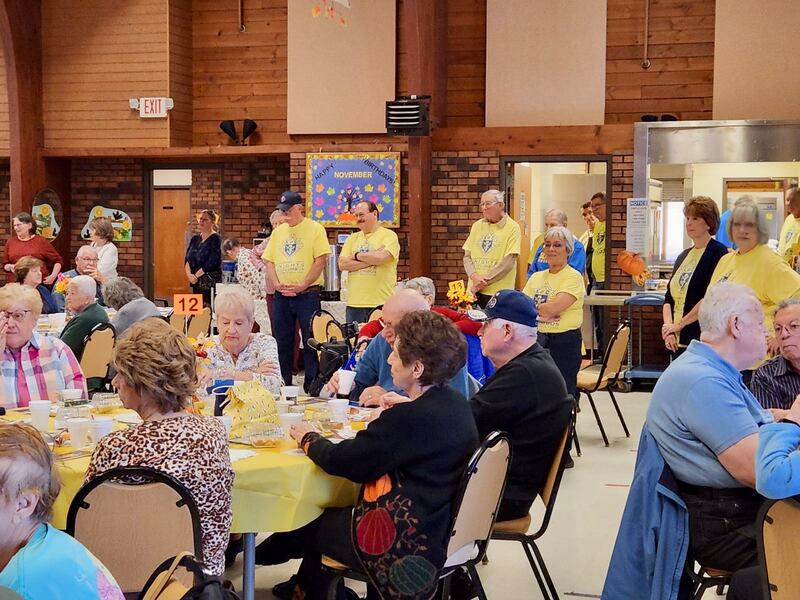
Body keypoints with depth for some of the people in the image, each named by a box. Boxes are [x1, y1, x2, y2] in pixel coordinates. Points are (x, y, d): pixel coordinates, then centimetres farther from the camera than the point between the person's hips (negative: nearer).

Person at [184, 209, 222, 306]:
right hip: (196, 283, 6)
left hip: (210, 282, -6)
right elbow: (187, 259, 10)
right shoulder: (195, 238, 14)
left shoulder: (215, 238, -6)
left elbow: (212, 262, -14)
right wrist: (189, 274, -7)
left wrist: (196, 275, -12)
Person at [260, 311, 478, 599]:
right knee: (328, 510, 23)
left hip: (404, 543, -8)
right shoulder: (455, 403, -2)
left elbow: (338, 461, -20)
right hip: (439, 527, 9)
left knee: (306, 523, 16)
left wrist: (308, 438, -1)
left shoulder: (411, 417, -27)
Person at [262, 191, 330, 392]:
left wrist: (302, 286, -16)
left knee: (311, 341, -3)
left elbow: (320, 261, -10)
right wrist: (277, 284, -4)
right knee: (282, 341, 10)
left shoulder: (315, 229, -3)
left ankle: (312, 385, 3)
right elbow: (269, 262, 12)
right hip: (281, 295, 5)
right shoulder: (278, 232, 14)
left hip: (307, 294, -5)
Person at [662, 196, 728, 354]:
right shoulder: (683, 257, 17)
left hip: (702, 340, -7)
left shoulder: (718, 253, -6)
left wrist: (680, 324, -10)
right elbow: (669, 298, 14)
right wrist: (668, 327, -2)